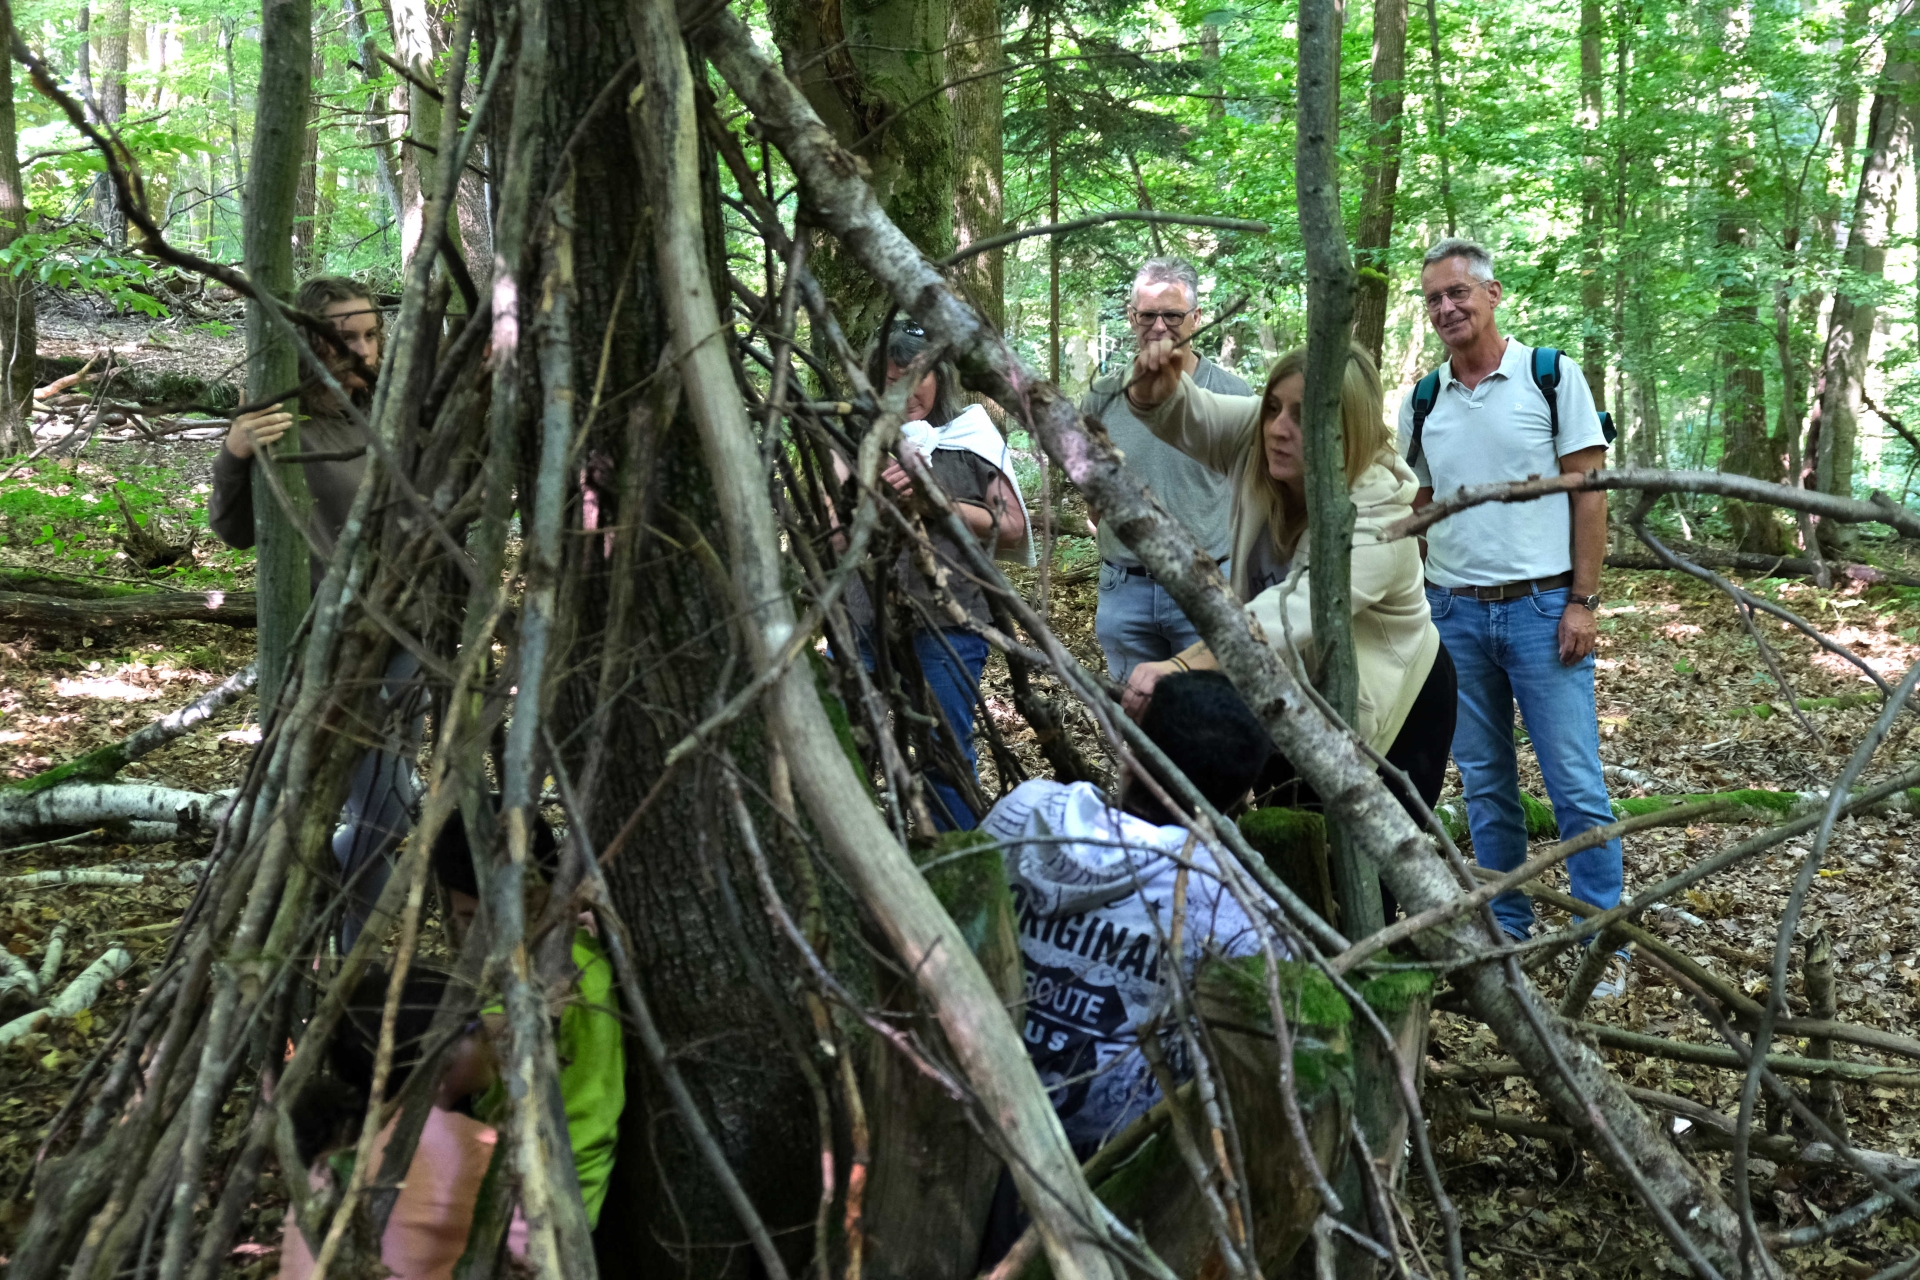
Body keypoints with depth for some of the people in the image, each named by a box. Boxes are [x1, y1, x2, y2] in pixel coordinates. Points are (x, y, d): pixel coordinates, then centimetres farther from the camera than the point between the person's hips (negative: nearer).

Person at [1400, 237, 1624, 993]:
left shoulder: (1552, 376, -3)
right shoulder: (1422, 401, 8)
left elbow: (1589, 491, -4)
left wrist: (1583, 601, -10)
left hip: (1541, 607, -4)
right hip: (1454, 612, 4)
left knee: (1576, 784, -4)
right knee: (1485, 784, 11)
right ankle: (1506, 929, 22)